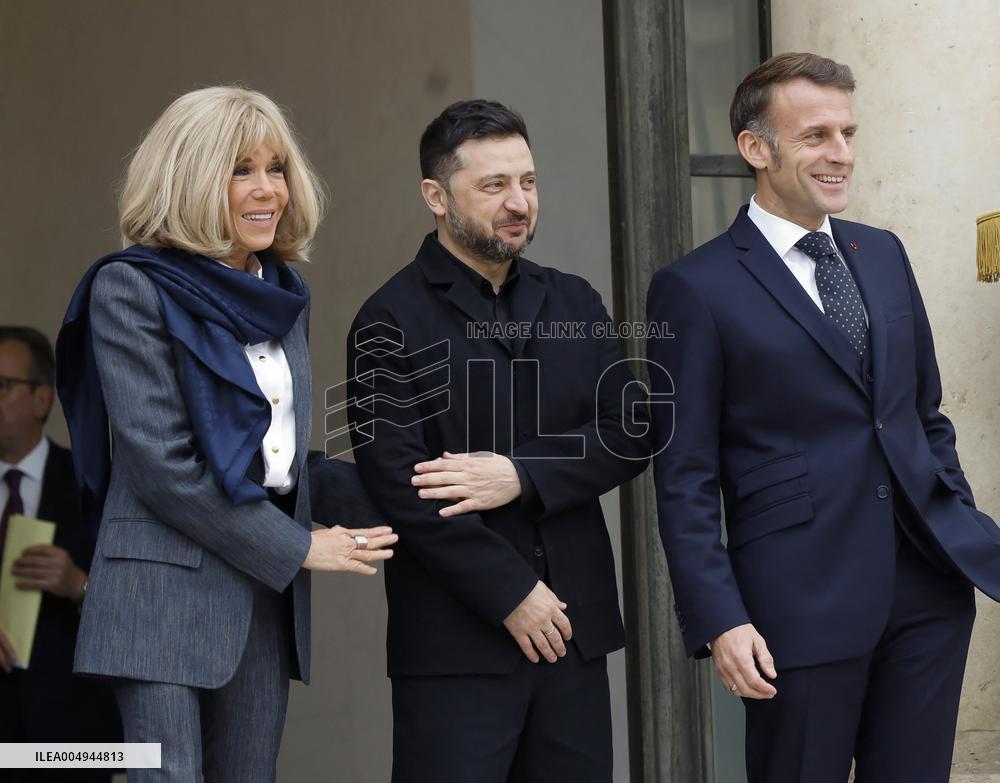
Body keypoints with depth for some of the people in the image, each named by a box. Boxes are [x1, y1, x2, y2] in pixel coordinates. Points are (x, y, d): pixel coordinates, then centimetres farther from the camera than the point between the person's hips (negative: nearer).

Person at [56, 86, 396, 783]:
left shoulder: (282, 295, 16)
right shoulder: (131, 288, -6)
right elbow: (158, 461, -13)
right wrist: (297, 548, -10)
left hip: (267, 594, 7)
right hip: (169, 587, -7)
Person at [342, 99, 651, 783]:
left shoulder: (573, 304, 13)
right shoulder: (392, 323, -4)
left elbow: (630, 436, 5)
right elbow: (399, 485, -11)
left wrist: (521, 476, -11)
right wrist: (513, 594, -12)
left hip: (573, 628, 5)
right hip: (457, 642, -5)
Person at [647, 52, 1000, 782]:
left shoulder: (884, 254, 12)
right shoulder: (697, 289, -5)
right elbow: (685, 478, -7)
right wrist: (719, 620, -13)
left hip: (930, 583, 5)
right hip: (804, 600, -5)